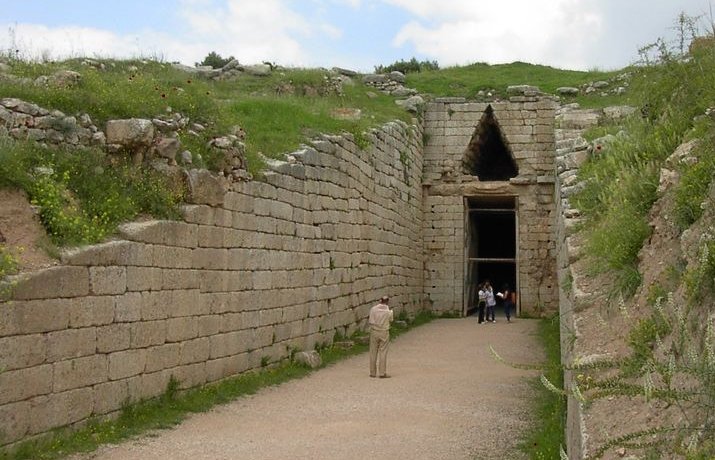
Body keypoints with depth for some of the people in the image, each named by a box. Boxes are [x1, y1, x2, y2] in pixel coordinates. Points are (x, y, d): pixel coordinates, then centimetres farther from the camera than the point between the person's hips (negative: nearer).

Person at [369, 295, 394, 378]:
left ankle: (373, 373, 14)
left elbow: (370, 321, -2)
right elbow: (391, 320, 7)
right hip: (384, 332, -2)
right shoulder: (389, 311, -10)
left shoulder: (373, 309, -7)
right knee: (383, 353, 3)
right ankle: (382, 373, 1)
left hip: (374, 331, 2)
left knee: (373, 352, 10)